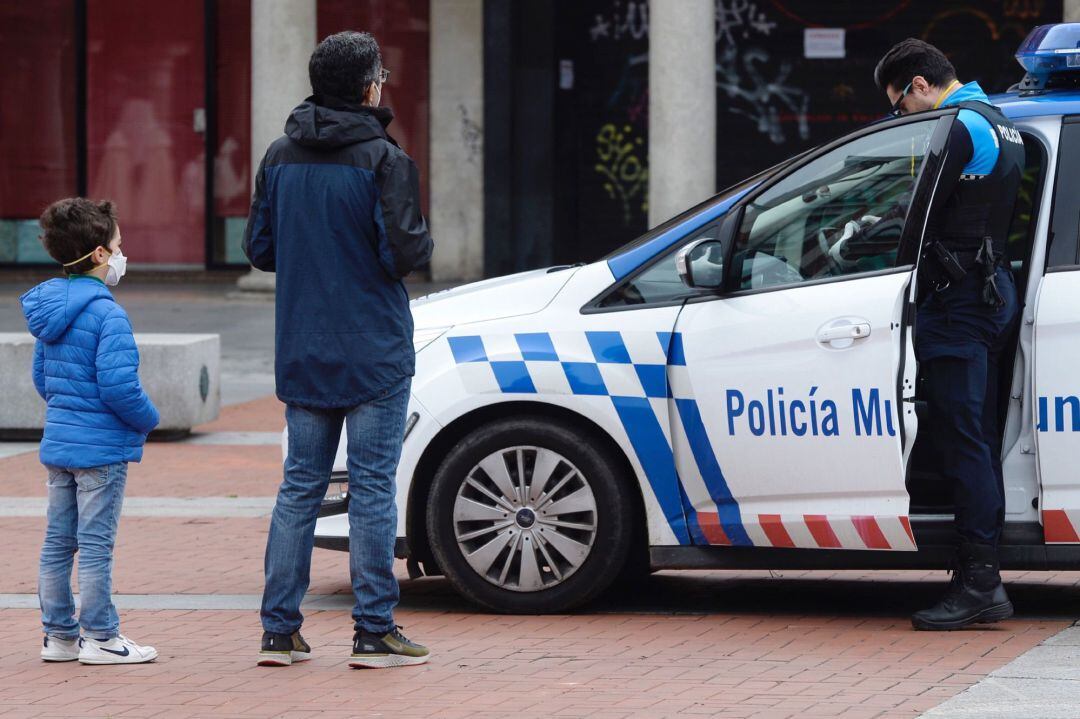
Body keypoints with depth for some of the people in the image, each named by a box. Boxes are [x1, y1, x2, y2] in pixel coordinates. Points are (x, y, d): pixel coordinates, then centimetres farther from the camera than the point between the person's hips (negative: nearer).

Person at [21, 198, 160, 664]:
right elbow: (118, 385, -24)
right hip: (101, 448, -8)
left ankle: (58, 634, 18)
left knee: (58, 542, 12)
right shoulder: (106, 314, -19)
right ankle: (99, 638, 4)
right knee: (95, 544, -2)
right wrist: (148, 419, -7)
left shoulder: (48, 308, 8)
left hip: (58, 443, 8)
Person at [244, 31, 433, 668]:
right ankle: (374, 632, 0)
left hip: (302, 353, 5)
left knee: (301, 485, 10)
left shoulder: (280, 159, 6)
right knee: (373, 488, -1)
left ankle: (280, 630, 9)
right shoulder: (383, 160, -12)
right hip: (374, 353, -5)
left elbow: (259, 249, 8)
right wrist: (422, 240, 3)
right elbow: (405, 250, -18)